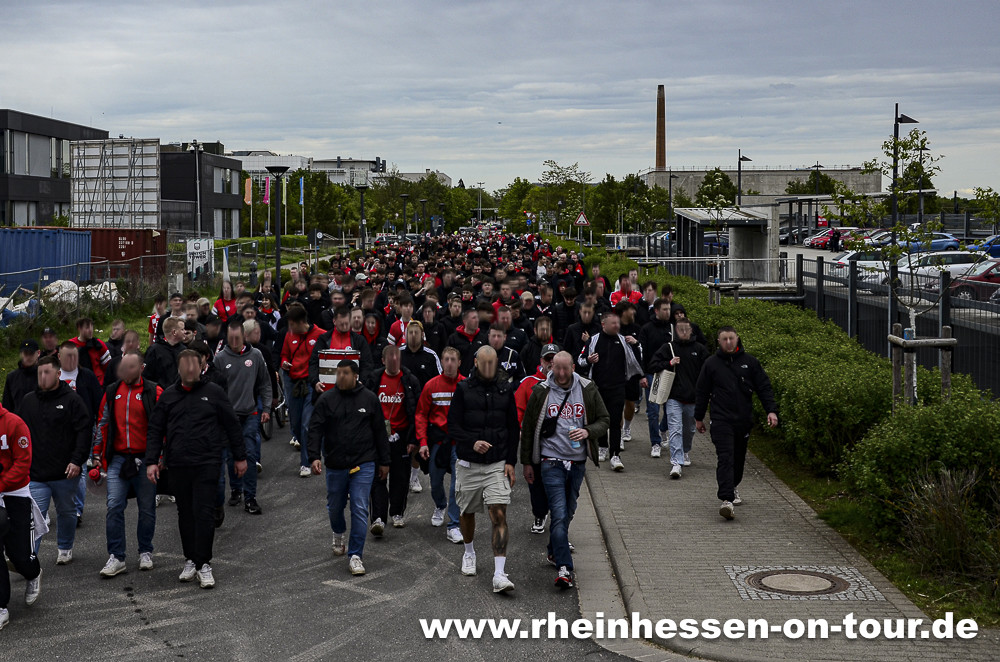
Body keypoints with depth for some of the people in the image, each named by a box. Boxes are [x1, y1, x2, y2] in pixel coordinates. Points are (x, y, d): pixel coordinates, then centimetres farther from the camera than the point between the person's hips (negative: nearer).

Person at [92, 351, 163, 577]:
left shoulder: (154, 392, -3)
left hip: (145, 459, -2)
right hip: (118, 459, 3)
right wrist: (97, 454, 12)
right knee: (114, 507, -4)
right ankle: (116, 558, 2)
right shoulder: (112, 392, 8)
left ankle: (145, 553, 23)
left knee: (147, 509, 7)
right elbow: (103, 423, 15)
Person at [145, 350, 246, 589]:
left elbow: (232, 425, 9)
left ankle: (204, 564, -2)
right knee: (185, 514, 10)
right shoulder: (168, 396, 10)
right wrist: (152, 461, 2)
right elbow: (155, 431, 12)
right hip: (177, 466, 3)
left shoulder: (213, 392, 4)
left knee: (204, 513, -7)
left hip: (207, 464, -3)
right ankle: (190, 560, 21)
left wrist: (240, 457, 9)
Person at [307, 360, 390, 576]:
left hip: (363, 465, -1)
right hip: (335, 465, 1)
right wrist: (314, 456, -16)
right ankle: (338, 534, 47)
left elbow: (380, 432, 9)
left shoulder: (370, 399, 2)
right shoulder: (326, 400, 0)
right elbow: (315, 429, -3)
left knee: (360, 509, -8)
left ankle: (355, 555, -1)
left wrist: (384, 462, 11)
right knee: (335, 507, 16)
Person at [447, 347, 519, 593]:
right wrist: (473, 442, -21)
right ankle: (469, 553, 43)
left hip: (497, 464, 0)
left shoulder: (505, 390, 5)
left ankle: (500, 574, -16)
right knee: (467, 512, 14)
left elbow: (513, 429, 10)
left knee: (499, 515, -12)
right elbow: (452, 426, -4)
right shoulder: (463, 389, -1)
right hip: (468, 464, 0)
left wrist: (511, 461, 2)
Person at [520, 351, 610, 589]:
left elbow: (604, 419, 7)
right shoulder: (541, 392, -2)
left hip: (578, 462, 3)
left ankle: (555, 552, 36)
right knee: (559, 514, -12)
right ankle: (564, 567, -13)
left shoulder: (588, 390, 1)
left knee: (568, 513, 15)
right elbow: (528, 428, 6)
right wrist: (527, 462, 7)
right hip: (551, 462, -3)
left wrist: (588, 431, -15)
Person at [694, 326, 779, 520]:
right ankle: (727, 499, -21)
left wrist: (771, 410, -4)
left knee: (739, 458, 14)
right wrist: (699, 417, 12)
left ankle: (733, 486, 40)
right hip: (721, 420, -3)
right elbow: (701, 392, 9)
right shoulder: (711, 363, 2)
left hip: (744, 420, 3)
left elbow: (764, 388, 7)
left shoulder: (749, 362, 5)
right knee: (725, 459, -14)